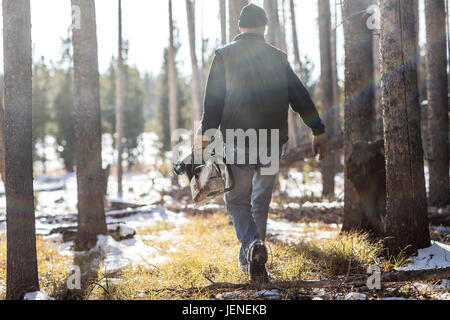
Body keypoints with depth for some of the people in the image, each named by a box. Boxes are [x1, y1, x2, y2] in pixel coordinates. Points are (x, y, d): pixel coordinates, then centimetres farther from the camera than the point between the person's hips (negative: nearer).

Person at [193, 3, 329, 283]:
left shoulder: (224, 56, 1)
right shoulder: (277, 57, 6)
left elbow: (213, 100, -6)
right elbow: (300, 97, 5)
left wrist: (205, 134, -7)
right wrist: (319, 132, 7)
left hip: (237, 141, -2)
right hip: (273, 143, 2)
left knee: (238, 201, 7)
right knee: (261, 202, 16)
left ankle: (253, 245, -19)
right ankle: (250, 258, 21)